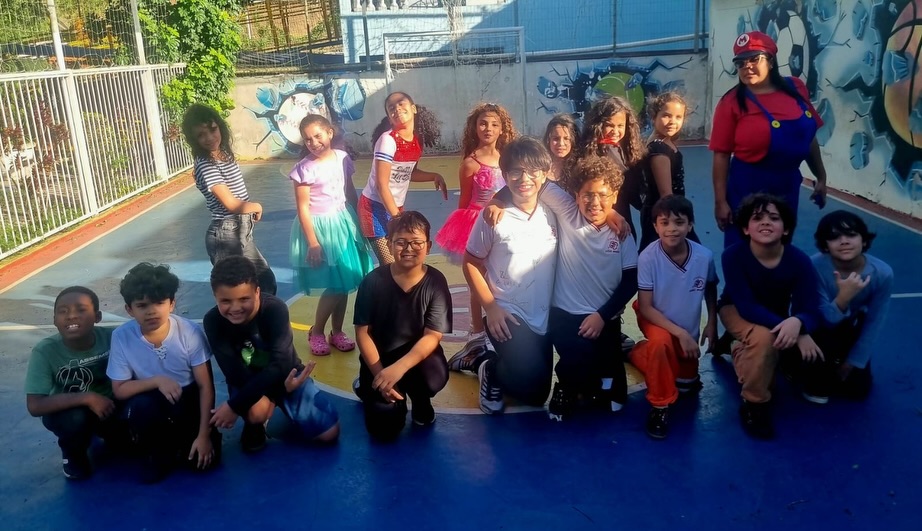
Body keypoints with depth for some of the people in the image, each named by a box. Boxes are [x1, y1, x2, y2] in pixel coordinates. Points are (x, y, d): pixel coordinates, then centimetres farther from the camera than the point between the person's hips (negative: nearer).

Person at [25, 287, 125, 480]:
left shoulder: (110, 337, -22)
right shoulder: (45, 351, -25)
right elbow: (34, 406, -28)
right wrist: (87, 397, -34)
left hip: (108, 405, 3)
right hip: (67, 410, -3)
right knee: (76, 418, -33)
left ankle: (107, 434, 17)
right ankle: (73, 455, 2)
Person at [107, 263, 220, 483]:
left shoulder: (190, 332, -21)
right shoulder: (122, 337, -18)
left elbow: (205, 386, -14)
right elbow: (119, 390, -10)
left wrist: (204, 435, -17)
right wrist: (157, 381, -27)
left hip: (188, 400, -1)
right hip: (152, 402, 1)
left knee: (204, 459, -19)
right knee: (141, 406, -34)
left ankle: (181, 440, 17)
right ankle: (157, 452, -3)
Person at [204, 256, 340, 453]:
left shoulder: (275, 309, -28)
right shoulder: (212, 321, -21)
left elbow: (280, 364, -34)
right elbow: (234, 372, -24)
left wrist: (234, 405, -37)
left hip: (284, 374, 0)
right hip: (246, 379, 0)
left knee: (329, 432, -10)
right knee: (257, 410, -36)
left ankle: (280, 403, 18)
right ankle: (254, 424, 3)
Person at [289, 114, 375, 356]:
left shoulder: (342, 157, -1)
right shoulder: (305, 168, -15)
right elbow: (303, 208, -13)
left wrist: (358, 222, 11)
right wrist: (313, 243, -15)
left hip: (342, 222, 5)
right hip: (319, 226, -5)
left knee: (344, 284, 10)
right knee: (335, 285, -5)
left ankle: (337, 332, 25)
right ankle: (316, 332, 16)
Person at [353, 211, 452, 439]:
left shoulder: (436, 282, -13)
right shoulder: (374, 281, -13)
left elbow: (432, 336, -17)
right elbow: (363, 332, -8)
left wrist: (398, 368, -31)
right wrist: (379, 375, -18)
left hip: (418, 355, 0)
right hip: (379, 358, 0)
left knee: (434, 378, -34)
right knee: (384, 428, -13)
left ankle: (420, 400, 5)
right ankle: (368, 387, 22)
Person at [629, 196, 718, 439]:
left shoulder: (704, 256, -22)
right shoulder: (648, 257, -30)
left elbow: (710, 290, 1)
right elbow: (645, 307, -25)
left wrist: (712, 323, 1)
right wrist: (680, 332, -31)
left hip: (689, 330, 4)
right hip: (657, 321, -4)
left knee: (688, 384, 18)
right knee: (661, 342, -39)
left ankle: (638, 353, 42)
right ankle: (660, 406, -17)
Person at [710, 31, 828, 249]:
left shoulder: (795, 88, 1)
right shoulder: (732, 102, -12)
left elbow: (809, 137, 10)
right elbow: (721, 155, -12)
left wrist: (820, 177, 12)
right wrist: (720, 201, -13)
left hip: (788, 186, 5)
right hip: (748, 189, -4)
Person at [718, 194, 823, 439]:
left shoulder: (800, 261, -24)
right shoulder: (733, 256, -30)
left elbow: (811, 310, -26)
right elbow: (746, 306, -33)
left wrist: (796, 323, -51)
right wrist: (791, 330, -45)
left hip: (778, 317, 5)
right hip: (736, 311, -5)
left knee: (812, 351, -13)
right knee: (764, 337, -34)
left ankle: (743, 352, 17)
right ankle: (754, 404, -13)